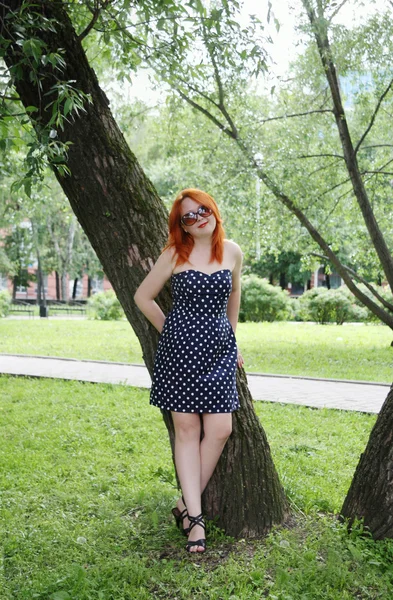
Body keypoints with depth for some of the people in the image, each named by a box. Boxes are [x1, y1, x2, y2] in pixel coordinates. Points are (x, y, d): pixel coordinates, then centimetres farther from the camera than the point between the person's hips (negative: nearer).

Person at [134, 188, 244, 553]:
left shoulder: (232, 252, 6)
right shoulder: (174, 254, -2)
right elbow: (143, 297, 5)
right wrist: (170, 331, 6)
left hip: (219, 349, 3)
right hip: (180, 347, -3)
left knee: (220, 429, -4)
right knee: (187, 428, 0)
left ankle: (187, 504, 13)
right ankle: (194, 516, 7)